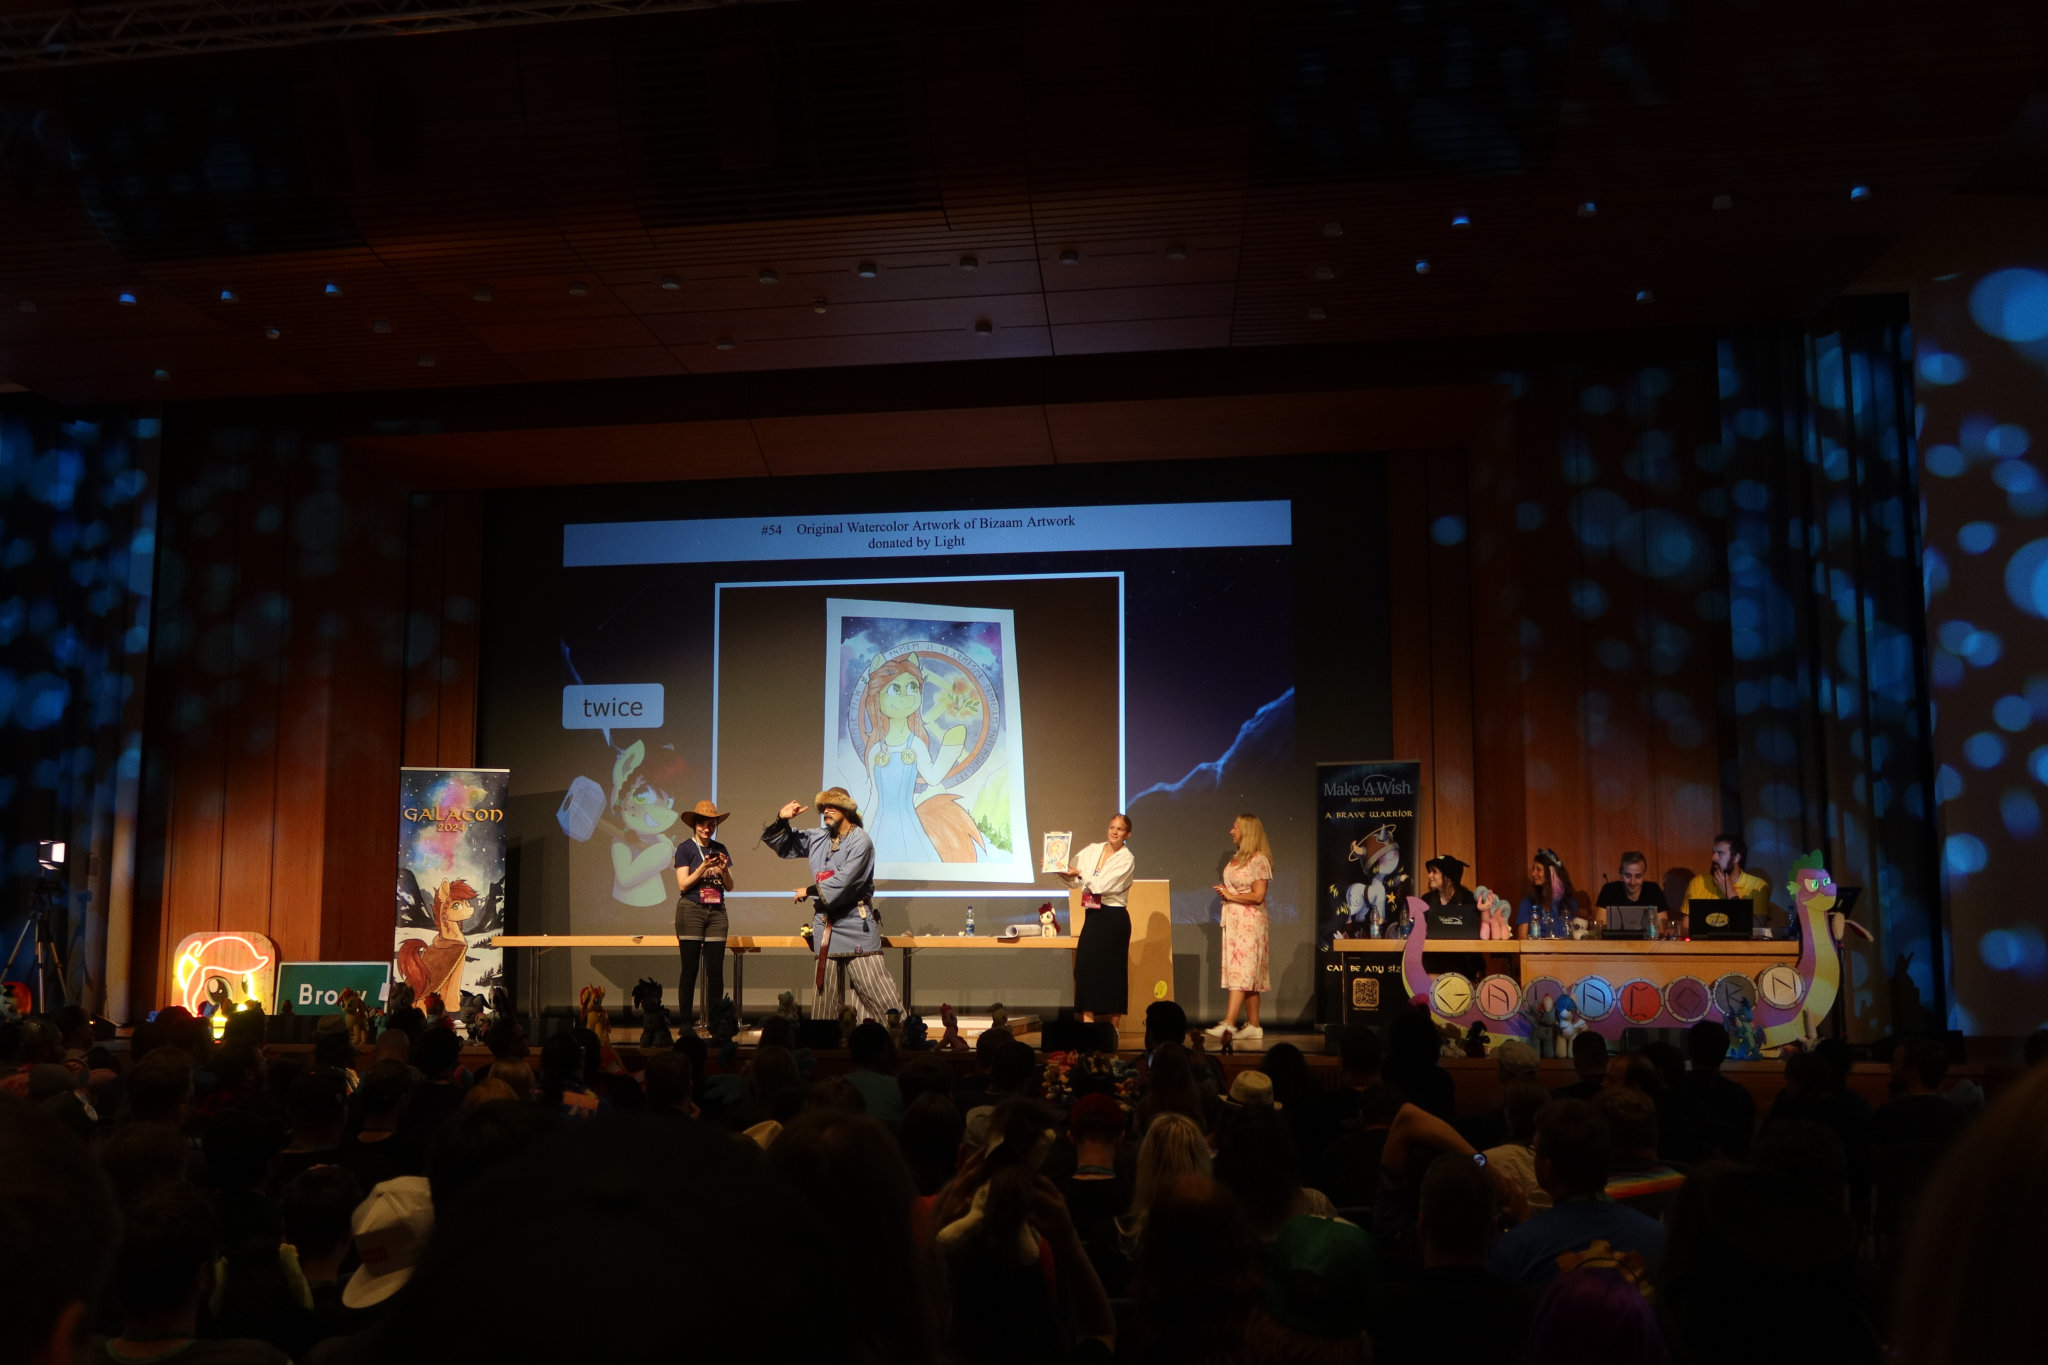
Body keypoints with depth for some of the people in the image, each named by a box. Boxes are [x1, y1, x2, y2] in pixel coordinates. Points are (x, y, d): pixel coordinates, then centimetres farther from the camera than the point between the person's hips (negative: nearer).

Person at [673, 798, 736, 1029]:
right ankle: (686, 1022, 2)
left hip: (717, 912, 4)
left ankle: (715, 1021, 6)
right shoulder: (685, 848, 0)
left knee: (715, 971, 1)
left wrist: (724, 870, -9)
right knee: (689, 970, -2)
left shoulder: (720, 849, 12)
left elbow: (730, 887, 11)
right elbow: (683, 884, -6)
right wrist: (704, 867, -17)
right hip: (691, 911, -4)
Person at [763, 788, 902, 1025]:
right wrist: (781, 820, 3)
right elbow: (780, 843, 23)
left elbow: (844, 881, -18)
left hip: (856, 925, -6)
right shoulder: (817, 839, 12)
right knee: (826, 995, 10)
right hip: (826, 926, 6)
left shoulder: (860, 841, -8)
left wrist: (811, 891, -6)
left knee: (874, 987, -12)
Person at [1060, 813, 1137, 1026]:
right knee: (1085, 965, -2)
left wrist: (1080, 874, -10)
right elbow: (1074, 879, 11)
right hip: (1093, 915, 5)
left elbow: (1102, 885, -16)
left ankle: (1114, 1029, 5)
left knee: (1112, 969, -2)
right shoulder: (1092, 851, 9)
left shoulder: (1127, 860, -6)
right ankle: (1087, 1022, 2)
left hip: (1114, 918, -5)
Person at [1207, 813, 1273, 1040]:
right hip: (1233, 919, 8)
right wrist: (1223, 892, 4)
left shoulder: (1258, 860, -10)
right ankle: (1253, 1026, 9)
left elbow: (1258, 896, -15)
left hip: (1249, 921, -8)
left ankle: (1228, 1024, -19)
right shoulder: (1238, 858, 15)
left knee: (1241, 972, -12)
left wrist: (1231, 896, -8)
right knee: (1247, 976, 7)